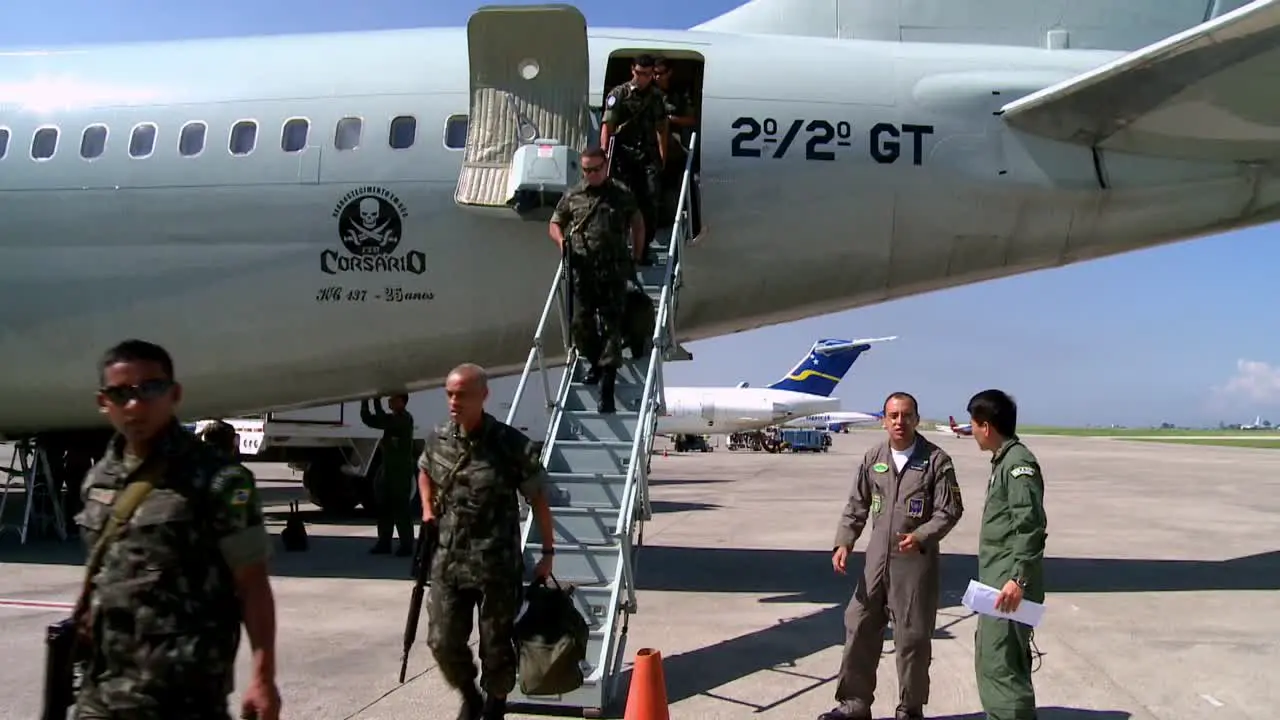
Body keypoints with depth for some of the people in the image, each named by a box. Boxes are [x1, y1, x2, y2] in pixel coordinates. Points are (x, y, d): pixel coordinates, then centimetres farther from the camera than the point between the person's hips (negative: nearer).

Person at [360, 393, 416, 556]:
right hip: (388, 470, 9)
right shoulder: (392, 419, 14)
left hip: (401, 471, -8)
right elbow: (367, 419, 10)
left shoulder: (405, 419, -11)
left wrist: (376, 401, -20)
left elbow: (383, 421, -25)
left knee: (401, 509, -5)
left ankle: (406, 545, 0)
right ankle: (384, 542, 16)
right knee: (384, 507, 9)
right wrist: (364, 400, -2)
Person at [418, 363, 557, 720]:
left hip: (497, 565, -4)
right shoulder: (438, 439, 0)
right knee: (443, 642, 8)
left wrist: (548, 551, -4)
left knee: (496, 647, 7)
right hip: (448, 561, 4)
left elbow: (537, 498, -6)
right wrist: (427, 510, 8)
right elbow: (424, 471, 24)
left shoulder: (512, 445, -14)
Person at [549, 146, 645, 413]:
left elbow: (638, 225, 17)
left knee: (612, 325, -5)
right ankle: (596, 363, 31)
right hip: (581, 270, 2)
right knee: (580, 324, 3)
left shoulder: (621, 195, 7)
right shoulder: (571, 196, 11)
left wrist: (636, 258, 11)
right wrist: (561, 241, -3)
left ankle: (607, 389, -7)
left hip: (614, 271, -2)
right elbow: (555, 223, 19)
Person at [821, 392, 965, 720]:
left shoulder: (937, 460, -5)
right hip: (877, 558, 4)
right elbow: (856, 506, 11)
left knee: (913, 638, 4)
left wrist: (921, 537, -23)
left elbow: (949, 511, -7)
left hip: (916, 561, -4)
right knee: (860, 629, 8)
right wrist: (844, 543, -1)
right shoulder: (873, 458, 6)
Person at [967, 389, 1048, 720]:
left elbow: (1030, 525, -22)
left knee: (999, 664, -11)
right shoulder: (1003, 461, 16)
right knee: (991, 658, 18)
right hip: (997, 580, 11)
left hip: (1010, 584, -11)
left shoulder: (1018, 462, -14)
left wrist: (1018, 579, -28)